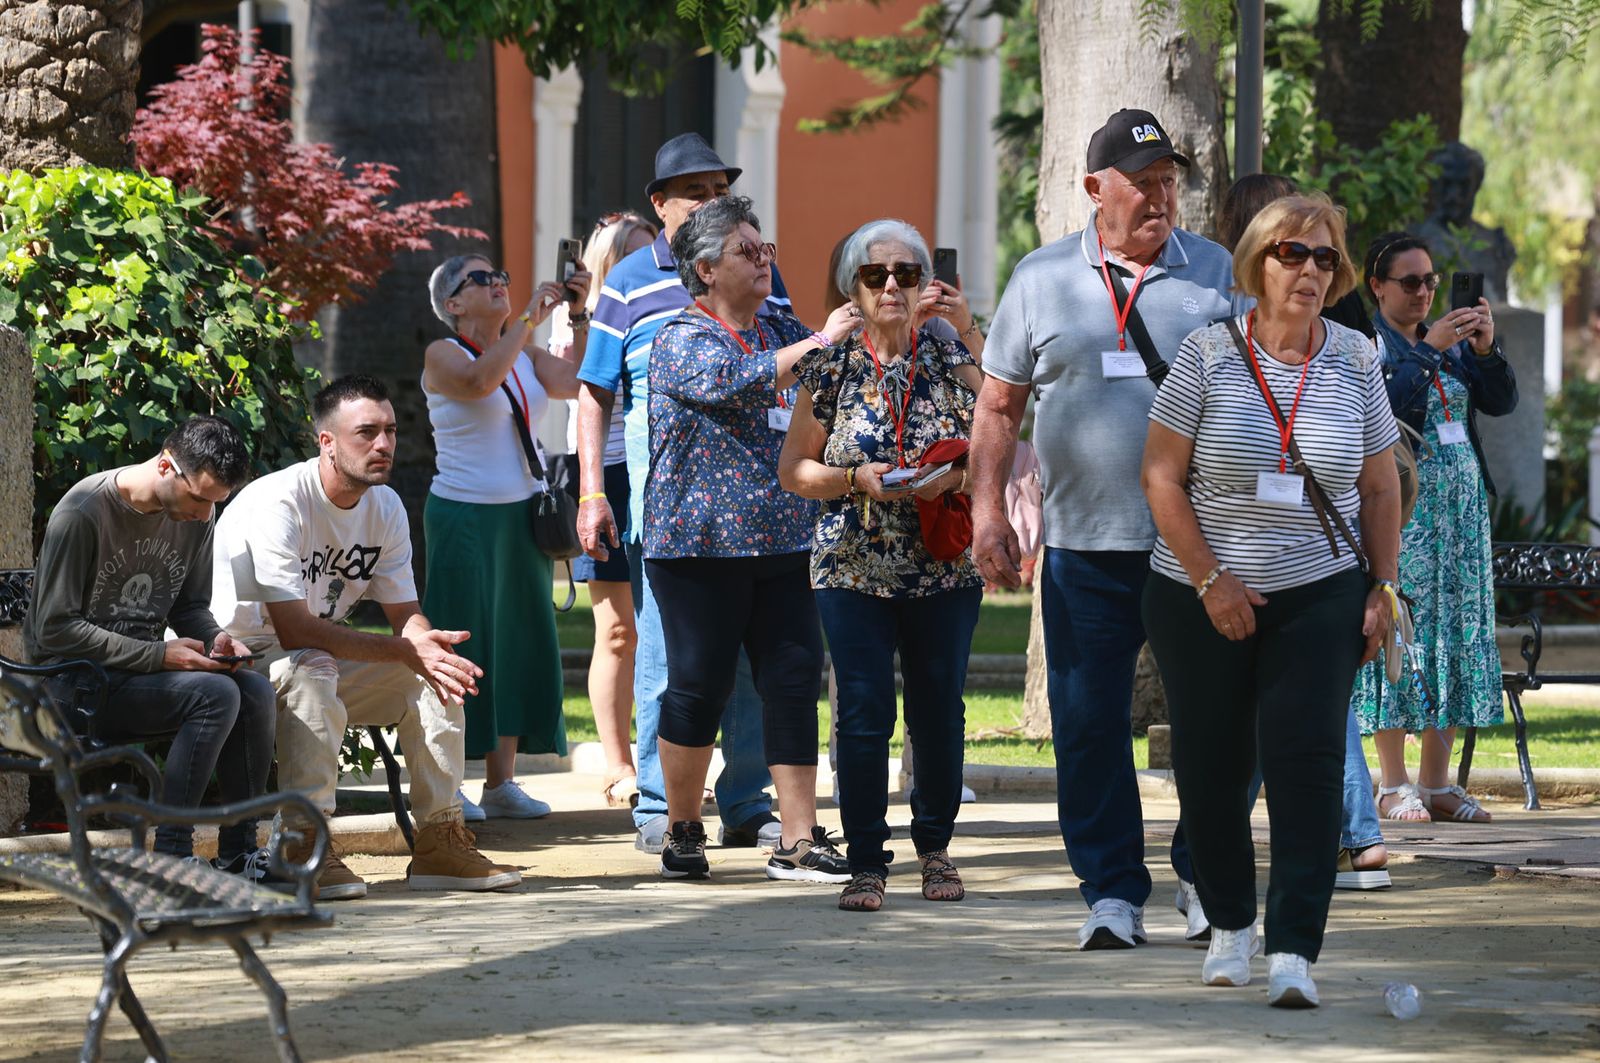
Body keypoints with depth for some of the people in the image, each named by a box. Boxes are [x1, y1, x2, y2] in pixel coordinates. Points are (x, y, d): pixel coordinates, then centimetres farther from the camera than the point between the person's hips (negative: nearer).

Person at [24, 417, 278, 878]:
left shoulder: (196, 515, 5)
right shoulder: (83, 512, -17)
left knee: (256, 692, -18)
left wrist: (216, 639, -8)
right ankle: (170, 855, -25)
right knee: (215, 694, -28)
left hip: (143, 669, 7)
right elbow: (55, 630, -18)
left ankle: (238, 853, -11)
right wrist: (160, 655, -24)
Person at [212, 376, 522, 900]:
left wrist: (428, 645, -24)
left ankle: (441, 840, -5)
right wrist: (406, 651, -30)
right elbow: (294, 630, -30)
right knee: (313, 669, -38)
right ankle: (307, 846, -35)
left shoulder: (385, 507, 1)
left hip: (323, 664, 8)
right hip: (242, 656, -8)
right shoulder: (279, 503, -25)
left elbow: (405, 615, 3)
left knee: (438, 667, -7)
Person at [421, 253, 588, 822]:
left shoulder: (527, 355, 13)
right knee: (462, 645, -7)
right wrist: (529, 319, -24)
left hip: (523, 516, 6)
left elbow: (576, 382, -2)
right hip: (463, 516, -6)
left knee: (518, 642, 6)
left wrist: (580, 315, -6)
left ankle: (501, 781, 11)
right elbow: (479, 380, -26)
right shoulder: (443, 356, -5)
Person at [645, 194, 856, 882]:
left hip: (782, 543, 6)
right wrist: (817, 346, -26)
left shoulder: (784, 333, 16)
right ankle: (683, 833, 15)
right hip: (699, 544, -6)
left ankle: (799, 841, -1)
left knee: (795, 679, -2)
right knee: (700, 684, 0)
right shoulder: (682, 341, -5)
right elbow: (734, 381, -24)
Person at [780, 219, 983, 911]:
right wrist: (856, 479, -12)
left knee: (939, 713, 6)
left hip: (945, 569, 1)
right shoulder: (831, 368, 2)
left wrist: (956, 475, -13)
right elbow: (793, 470, 4)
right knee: (864, 716, -7)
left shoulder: (953, 360, 4)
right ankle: (866, 861, 1)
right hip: (853, 568, -1)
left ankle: (935, 846, 24)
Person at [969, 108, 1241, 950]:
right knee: (1090, 723, 0)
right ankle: (1113, 893, 8)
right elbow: (999, 405, 11)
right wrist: (987, 510, 1)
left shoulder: (1218, 274, 5)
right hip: (1085, 546, 1)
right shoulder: (1042, 279, 7)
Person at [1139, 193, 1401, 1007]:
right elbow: (1161, 476, -5)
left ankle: (1294, 953, -13)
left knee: (1307, 757, -11)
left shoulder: (1355, 360, 4)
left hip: (1319, 595, 1)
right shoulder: (1209, 353, -4)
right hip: (1201, 598, 0)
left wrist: (1382, 588, 4)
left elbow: (1379, 488, 11)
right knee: (1211, 763, 6)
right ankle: (1230, 922, 27)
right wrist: (1211, 580, -11)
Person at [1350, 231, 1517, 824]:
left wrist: (1486, 349, -9)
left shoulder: (1452, 343, 15)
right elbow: (1380, 403, -19)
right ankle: (1393, 786, -4)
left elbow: (1502, 402, 7)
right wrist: (1431, 348, -23)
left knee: (1456, 632, 3)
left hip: (1461, 502, 6)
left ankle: (1437, 783, 6)